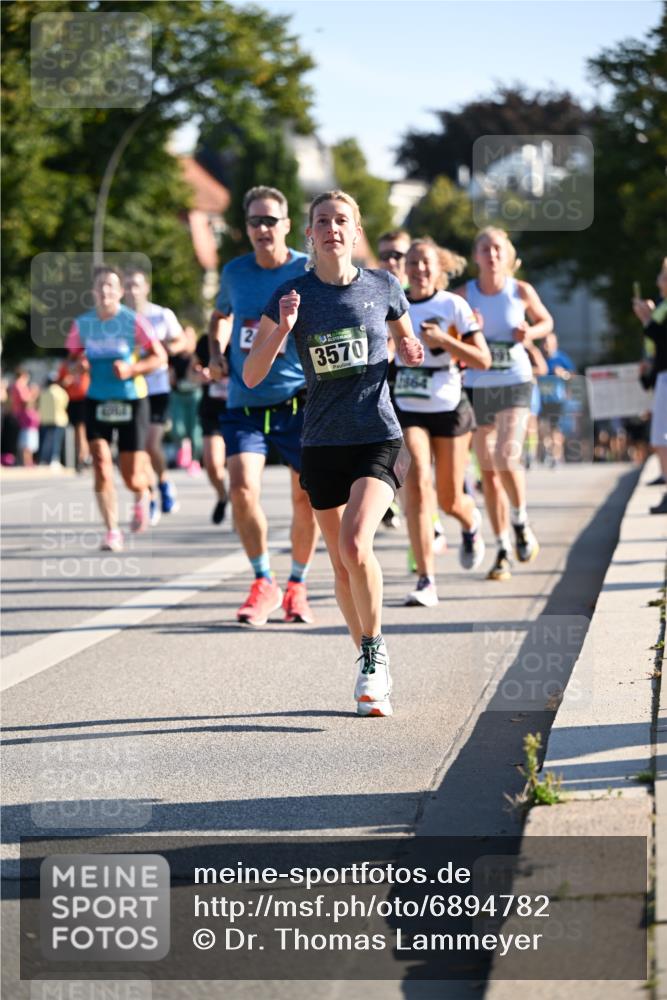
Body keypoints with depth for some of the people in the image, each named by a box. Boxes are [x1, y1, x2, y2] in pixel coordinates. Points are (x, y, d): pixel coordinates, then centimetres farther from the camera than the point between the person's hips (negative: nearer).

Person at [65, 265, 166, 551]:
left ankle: (141, 496, 39)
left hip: (132, 401, -2)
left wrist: (131, 369, -20)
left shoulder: (134, 321, -8)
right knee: (101, 464, -15)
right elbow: (74, 357, 14)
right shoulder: (82, 324, 1)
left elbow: (159, 356, -4)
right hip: (97, 402, 2)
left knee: (131, 478, 1)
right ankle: (112, 531, -7)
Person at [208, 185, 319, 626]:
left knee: (306, 497, 2)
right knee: (242, 488, -15)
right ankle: (264, 583, 1)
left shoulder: (310, 272, -6)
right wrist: (217, 354, 9)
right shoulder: (235, 272, 5)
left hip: (298, 402, -2)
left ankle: (297, 586, 22)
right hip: (244, 403, 2)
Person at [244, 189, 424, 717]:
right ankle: (371, 665, 26)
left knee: (355, 545, -22)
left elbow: (405, 338, 22)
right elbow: (251, 376, -4)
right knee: (342, 564, 8)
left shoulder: (382, 287, 2)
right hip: (322, 445, 2)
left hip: (379, 439, -2)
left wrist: (410, 351, -1)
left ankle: (375, 649, -1)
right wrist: (282, 329, -20)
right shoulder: (292, 295, -1)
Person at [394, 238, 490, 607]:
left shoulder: (453, 306, -6)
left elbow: (483, 360, -10)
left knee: (449, 499, 7)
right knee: (416, 484, -19)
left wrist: (444, 340, -21)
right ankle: (426, 581, -21)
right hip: (406, 410, 1)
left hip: (449, 410, -1)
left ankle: (471, 523, 48)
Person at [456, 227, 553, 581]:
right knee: (488, 471, 5)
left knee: (506, 459, -19)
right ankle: (502, 551, 16)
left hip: (515, 383, -2)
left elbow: (546, 321, 13)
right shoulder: (463, 294, -2)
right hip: (477, 386, 2)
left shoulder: (521, 291, -3)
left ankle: (520, 522, 9)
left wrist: (531, 332, -8)